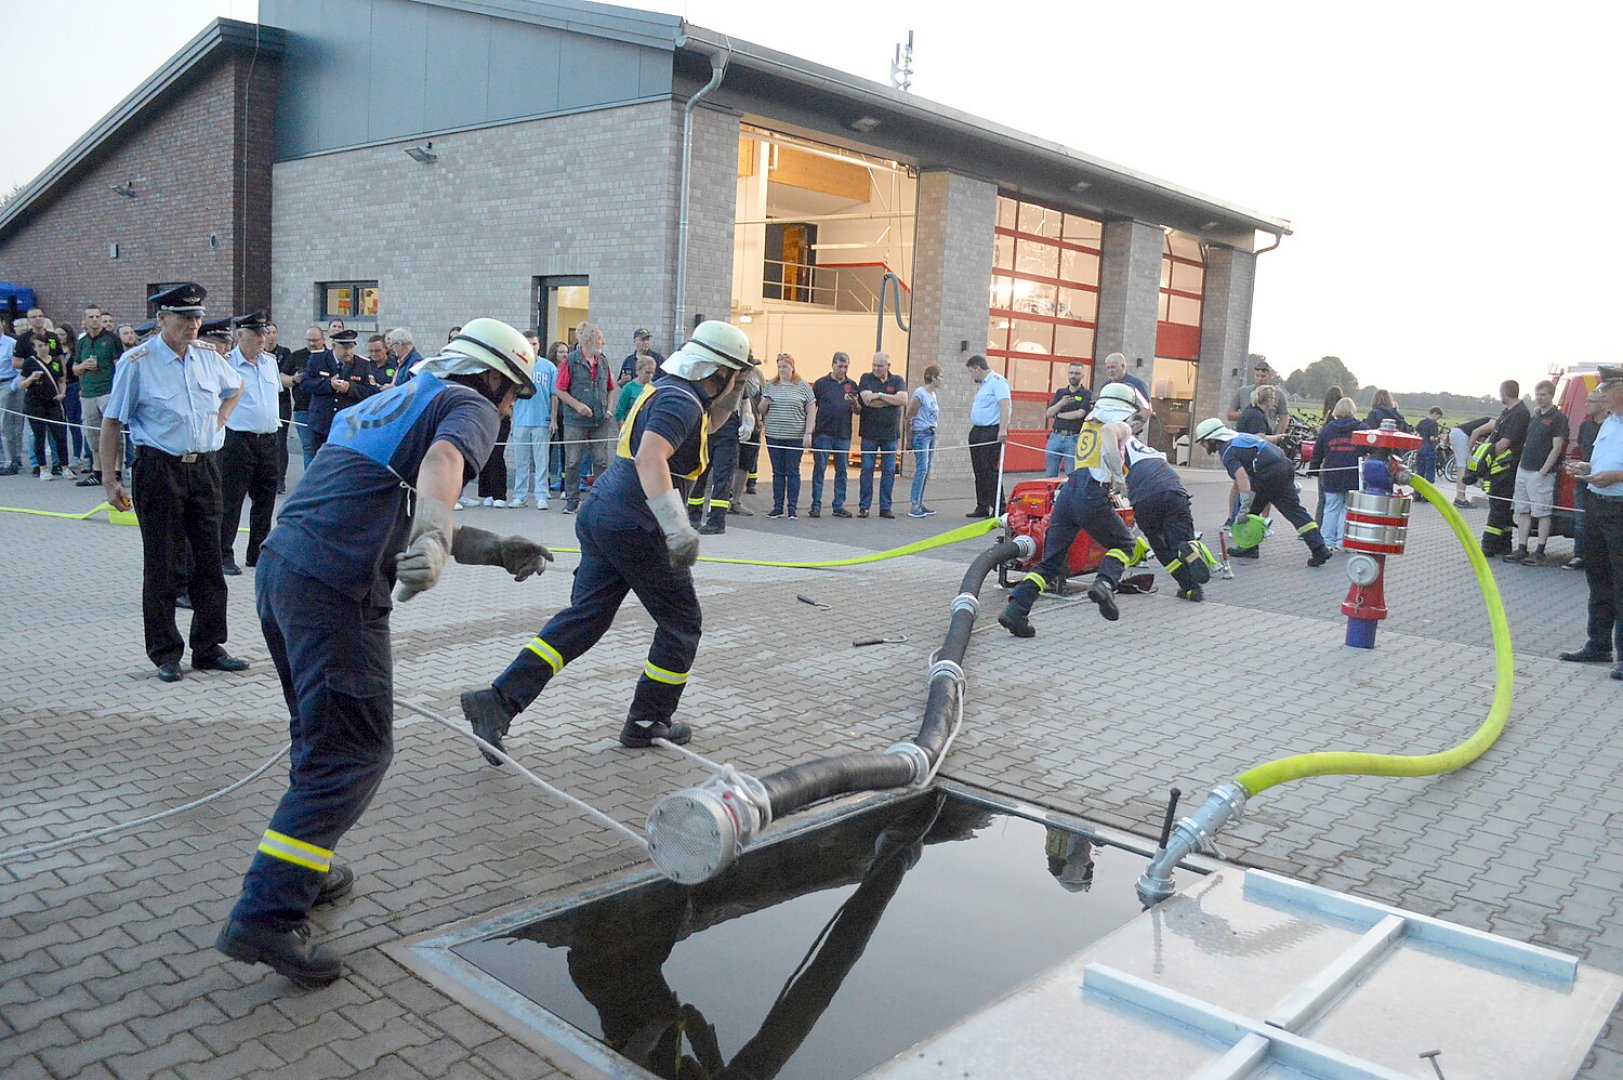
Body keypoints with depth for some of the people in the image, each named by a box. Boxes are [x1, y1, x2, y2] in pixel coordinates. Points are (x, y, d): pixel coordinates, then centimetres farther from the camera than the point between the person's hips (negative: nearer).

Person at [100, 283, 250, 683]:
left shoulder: (209, 357, 7)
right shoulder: (137, 361, -7)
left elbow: (234, 388, 29)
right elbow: (112, 422, -5)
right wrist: (109, 479, -9)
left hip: (204, 467, 5)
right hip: (159, 470, -5)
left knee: (209, 561, 8)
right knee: (162, 566, 2)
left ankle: (208, 649, 19)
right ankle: (165, 654, 13)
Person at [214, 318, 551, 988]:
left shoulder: (392, 400, 29)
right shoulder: (468, 406, 3)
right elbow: (443, 461, -23)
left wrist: (497, 550, 25)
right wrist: (434, 536, -40)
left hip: (281, 565, 9)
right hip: (336, 587, -9)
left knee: (322, 734, 23)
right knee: (355, 752, -4)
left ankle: (306, 871, 35)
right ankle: (267, 916, -6)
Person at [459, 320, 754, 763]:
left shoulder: (667, 390, 17)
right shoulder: (682, 401, -14)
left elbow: (704, 424, 37)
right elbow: (650, 458, -29)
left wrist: (732, 395, 20)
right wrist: (679, 531, -34)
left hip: (600, 517, 9)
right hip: (634, 528, -9)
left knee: (583, 618, 9)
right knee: (681, 625, 9)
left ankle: (499, 701, 0)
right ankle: (648, 722, 19)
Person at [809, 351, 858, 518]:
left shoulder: (852, 385, 10)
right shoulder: (821, 383, 1)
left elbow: (858, 411, 10)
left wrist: (854, 402, -12)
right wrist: (810, 428, -3)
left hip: (844, 435, 3)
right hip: (823, 434, -3)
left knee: (842, 471, 7)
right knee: (819, 469, -2)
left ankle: (839, 506, 14)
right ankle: (816, 505, 2)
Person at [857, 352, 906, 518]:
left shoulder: (897, 381, 7)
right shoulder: (866, 378, 2)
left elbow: (904, 400, -10)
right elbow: (867, 399, -15)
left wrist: (880, 395, -13)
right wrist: (892, 401, -10)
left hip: (891, 434, 2)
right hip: (869, 434, -1)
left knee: (889, 471, 3)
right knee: (867, 470, -1)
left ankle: (885, 507, 10)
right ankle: (863, 506, 6)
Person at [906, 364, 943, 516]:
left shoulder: (932, 394, 13)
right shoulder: (920, 393, -14)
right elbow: (909, 413, -11)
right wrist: (910, 429, -5)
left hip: (931, 434, 9)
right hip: (921, 434, -9)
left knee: (927, 471, 9)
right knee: (921, 469, -12)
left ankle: (920, 503, 14)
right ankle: (914, 507, -12)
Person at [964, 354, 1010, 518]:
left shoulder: (997, 381, -11)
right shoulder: (980, 384, 19)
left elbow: (1006, 405, -21)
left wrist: (1003, 429, -29)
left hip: (991, 432, -10)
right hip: (977, 431, 10)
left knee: (990, 471, -10)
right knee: (979, 472, 11)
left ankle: (999, 509, -6)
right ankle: (982, 507, 18)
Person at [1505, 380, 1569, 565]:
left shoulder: (1558, 417, -7)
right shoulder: (1534, 416, 16)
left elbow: (1557, 447, -13)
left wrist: (1543, 471, -16)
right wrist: (1520, 463, 13)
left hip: (1541, 473, -8)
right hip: (1523, 470, 8)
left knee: (1543, 513, -2)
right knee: (1522, 511, 8)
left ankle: (1540, 552, 1)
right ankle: (1521, 549, 12)